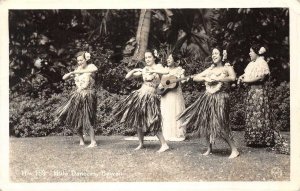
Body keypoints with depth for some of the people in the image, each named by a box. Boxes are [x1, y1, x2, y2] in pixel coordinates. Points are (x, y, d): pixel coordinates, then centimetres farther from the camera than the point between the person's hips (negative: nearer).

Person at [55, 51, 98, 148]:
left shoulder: (90, 66, -5)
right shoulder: (77, 70, 11)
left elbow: (95, 69, -31)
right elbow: (64, 78, 13)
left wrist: (81, 71, -30)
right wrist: (72, 73, -7)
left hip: (88, 96, -6)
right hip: (77, 96, 6)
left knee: (87, 120, -8)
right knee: (76, 118, 6)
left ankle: (93, 142, 4)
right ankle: (81, 140, 23)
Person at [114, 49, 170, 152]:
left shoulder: (158, 66, -3)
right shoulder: (143, 70, 11)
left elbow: (166, 72, -27)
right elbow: (127, 77, 13)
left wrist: (153, 71, -25)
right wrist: (134, 70, -5)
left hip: (150, 98, -6)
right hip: (139, 95, 6)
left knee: (152, 123, -11)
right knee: (137, 120, 10)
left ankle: (164, 145, -3)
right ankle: (141, 144, 25)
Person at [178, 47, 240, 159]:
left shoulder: (227, 67, 2)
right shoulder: (210, 69, 15)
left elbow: (233, 77, -19)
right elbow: (195, 78, 14)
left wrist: (217, 79, -17)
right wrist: (205, 78, -5)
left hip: (220, 98, -6)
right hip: (208, 98, 6)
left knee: (221, 125, -11)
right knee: (205, 123, 7)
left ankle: (234, 150, -1)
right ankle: (209, 149, 22)